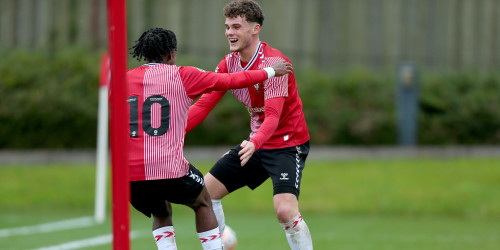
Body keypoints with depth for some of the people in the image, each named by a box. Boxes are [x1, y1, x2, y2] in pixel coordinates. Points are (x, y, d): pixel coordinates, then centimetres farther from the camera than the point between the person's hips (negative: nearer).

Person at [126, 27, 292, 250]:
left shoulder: (125, 79, 10)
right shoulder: (181, 75, 1)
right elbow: (229, 81, 8)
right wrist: (270, 71, 21)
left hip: (130, 173, 3)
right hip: (169, 170, -3)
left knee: (161, 214, 29)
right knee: (203, 203, 26)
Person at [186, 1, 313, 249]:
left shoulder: (273, 62, -22)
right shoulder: (229, 63, 1)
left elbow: (273, 115, -31)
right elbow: (203, 104, 2)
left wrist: (254, 144, -49)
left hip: (288, 144, -8)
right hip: (256, 143, 8)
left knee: (285, 210, -27)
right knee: (206, 190, 5)